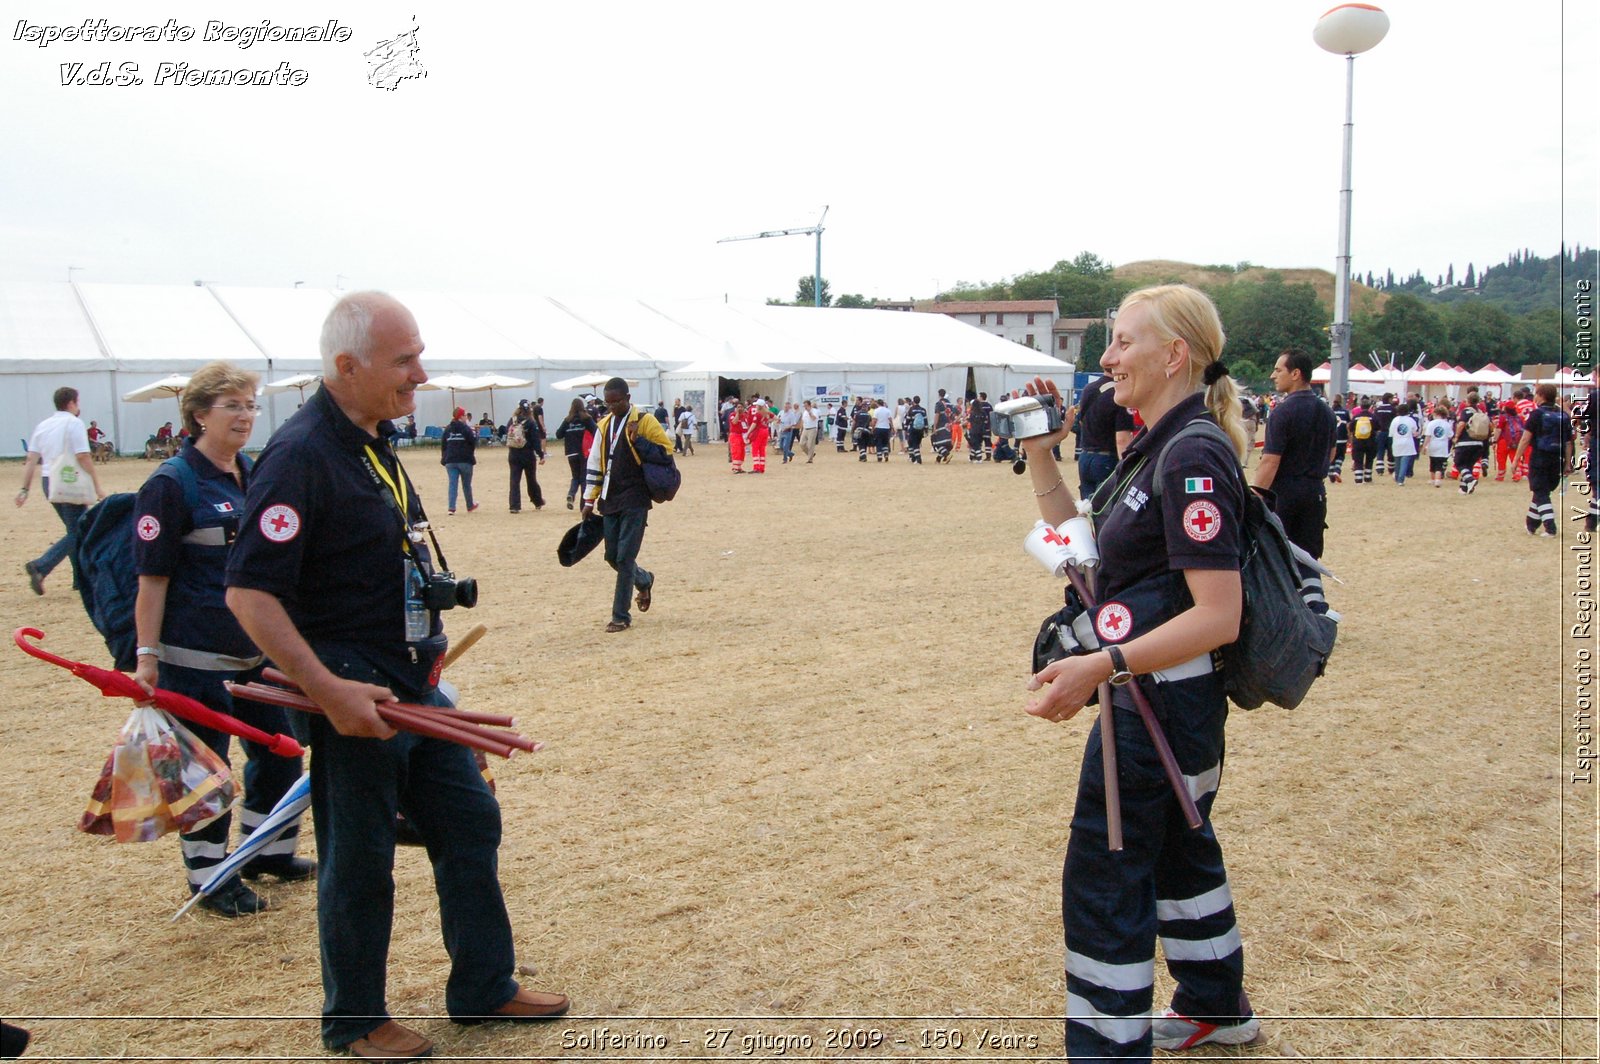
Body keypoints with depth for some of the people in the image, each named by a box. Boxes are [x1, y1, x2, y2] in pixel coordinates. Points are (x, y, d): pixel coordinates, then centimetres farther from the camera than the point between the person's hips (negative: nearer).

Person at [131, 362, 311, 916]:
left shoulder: (255, 476, 9)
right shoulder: (171, 484, -12)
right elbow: (152, 578, -14)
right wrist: (146, 656, -17)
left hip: (258, 648, 8)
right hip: (197, 657, -7)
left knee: (278, 749, 15)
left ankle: (267, 851, 34)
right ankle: (210, 879, 19)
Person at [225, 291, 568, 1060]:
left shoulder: (374, 441, 8)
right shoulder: (301, 455, -20)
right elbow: (249, 591, -24)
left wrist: (425, 649, 17)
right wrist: (329, 690, -27)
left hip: (417, 688, 9)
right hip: (355, 696, -9)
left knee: (470, 824, 15)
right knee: (359, 860, 6)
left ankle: (483, 989, 31)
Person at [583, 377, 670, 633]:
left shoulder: (644, 422, -5)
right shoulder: (605, 425, 12)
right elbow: (595, 464, 15)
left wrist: (639, 441, -19)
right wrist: (590, 500, 12)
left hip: (635, 500, -6)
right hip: (611, 501, 6)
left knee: (625, 557, -7)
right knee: (612, 556, 10)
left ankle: (621, 616, 2)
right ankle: (644, 580, 39)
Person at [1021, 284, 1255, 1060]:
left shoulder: (1194, 458, -22)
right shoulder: (1156, 449, 8)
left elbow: (1218, 617, -27)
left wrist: (1101, 667, -34)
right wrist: (1040, 458, 3)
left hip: (1163, 700, -11)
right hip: (1154, 697, 11)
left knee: (1103, 879, -3)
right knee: (1178, 847, 25)